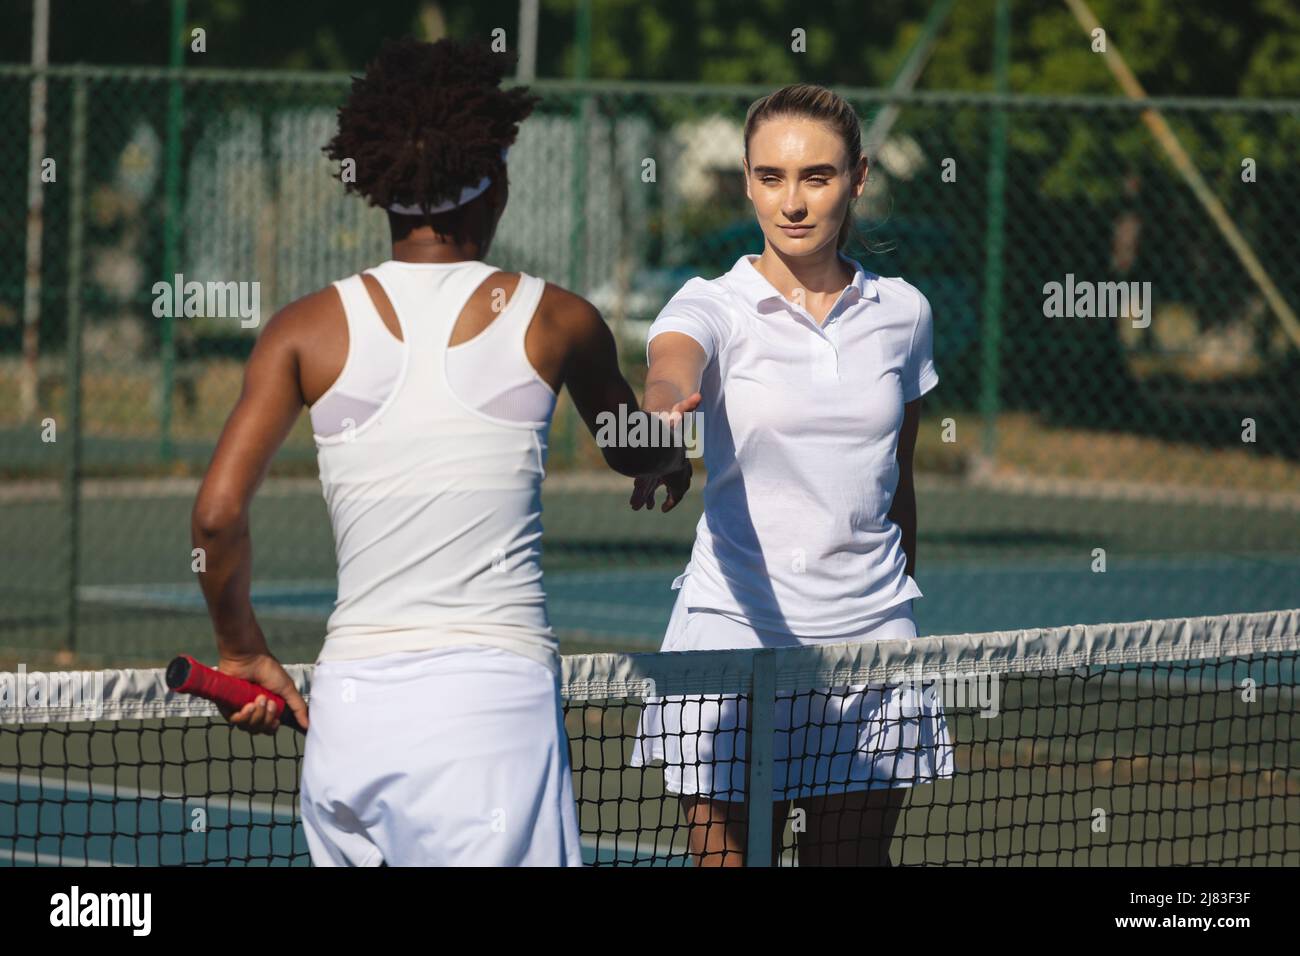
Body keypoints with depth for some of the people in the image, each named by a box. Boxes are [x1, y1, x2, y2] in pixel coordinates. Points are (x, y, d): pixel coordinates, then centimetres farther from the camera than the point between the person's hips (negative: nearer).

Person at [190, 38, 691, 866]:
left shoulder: (308, 329, 6)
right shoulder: (555, 319, 5)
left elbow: (218, 513, -1)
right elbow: (642, 454, 26)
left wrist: (245, 651, 16)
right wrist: (671, 458, 50)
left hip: (348, 700, 3)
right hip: (492, 695, -3)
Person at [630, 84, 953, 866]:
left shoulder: (903, 312, 7)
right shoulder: (714, 307, -4)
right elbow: (670, 376, -29)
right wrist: (662, 427, -52)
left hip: (868, 634, 3)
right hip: (737, 631, -3)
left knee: (857, 855, 5)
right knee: (729, 856, -3)